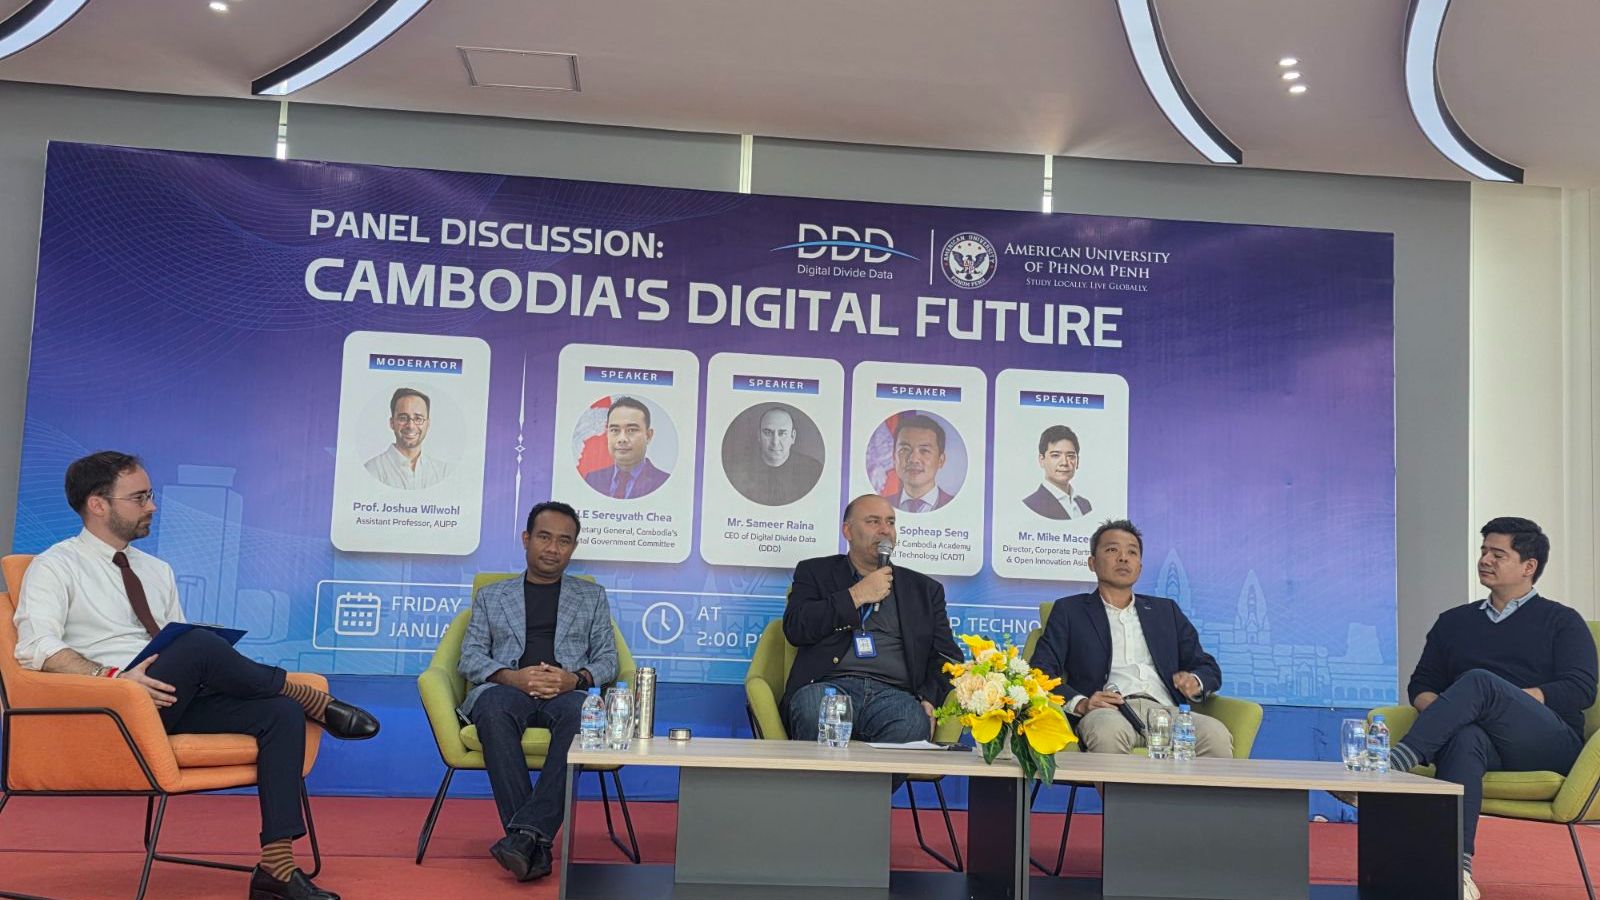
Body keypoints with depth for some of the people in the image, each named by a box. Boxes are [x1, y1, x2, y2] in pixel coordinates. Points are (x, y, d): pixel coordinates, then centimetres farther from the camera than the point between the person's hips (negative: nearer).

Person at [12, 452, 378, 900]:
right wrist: (114, 678, -25)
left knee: (281, 713, -18)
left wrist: (211, 671, -2)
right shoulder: (55, 567, 4)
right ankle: (315, 702, -11)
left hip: (171, 699, 7)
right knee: (199, 643, -33)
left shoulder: (157, 571, 23)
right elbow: (36, 648, -12)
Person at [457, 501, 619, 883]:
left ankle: (525, 833, -44)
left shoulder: (592, 596, 24)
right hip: (507, 690, 0)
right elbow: (470, 657, 12)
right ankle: (535, 846, -40)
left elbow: (607, 660, 15)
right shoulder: (491, 596, 24)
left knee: (581, 710, -39)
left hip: (567, 693, 0)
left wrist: (576, 679, -9)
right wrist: (511, 677, -10)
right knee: (493, 706, -39)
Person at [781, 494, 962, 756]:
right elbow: (795, 628, 4)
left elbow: (947, 656, 20)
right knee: (815, 713, -38)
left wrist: (929, 700, -1)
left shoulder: (924, 589, 27)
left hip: (894, 693, 1)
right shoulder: (816, 572, 22)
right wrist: (856, 595, 3)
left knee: (914, 724, -36)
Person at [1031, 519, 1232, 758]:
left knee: (1216, 735, -31)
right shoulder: (1069, 610, 19)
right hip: (1109, 711, -2)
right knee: (1108, 732, -40)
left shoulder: (1166, 611, 29)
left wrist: (1194, 682, 0)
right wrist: (1079, 703, -13)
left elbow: (1209, 669, 26)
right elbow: (1041, 671, 7)